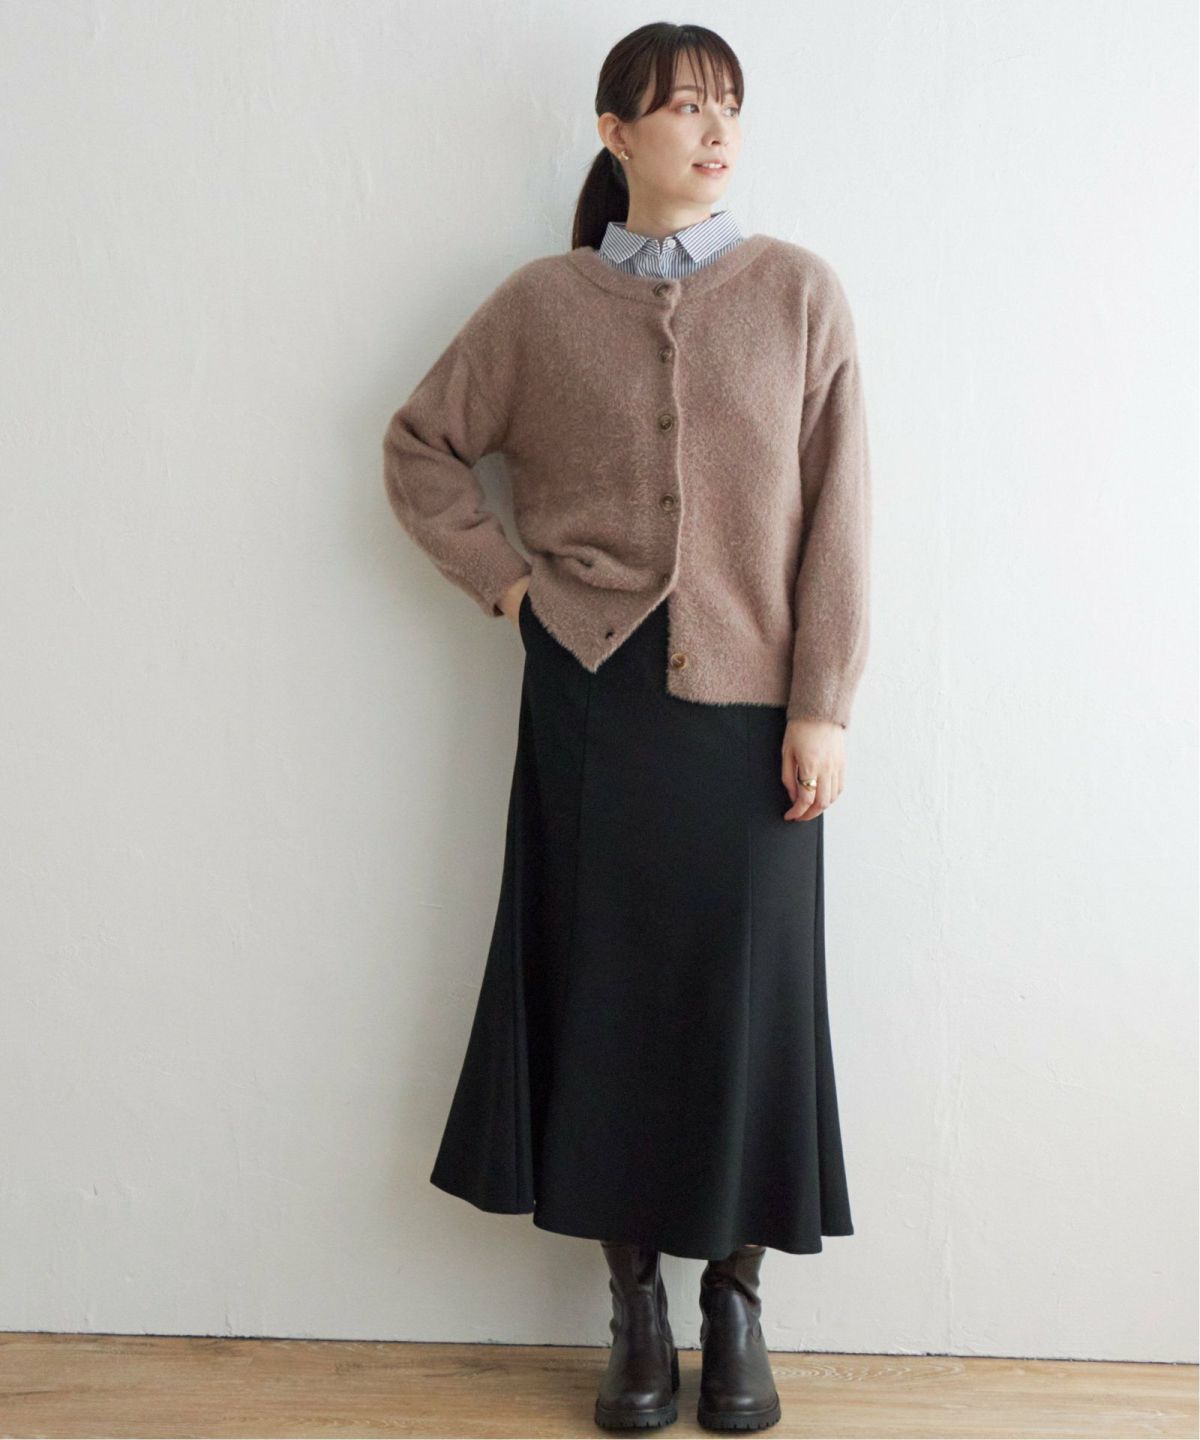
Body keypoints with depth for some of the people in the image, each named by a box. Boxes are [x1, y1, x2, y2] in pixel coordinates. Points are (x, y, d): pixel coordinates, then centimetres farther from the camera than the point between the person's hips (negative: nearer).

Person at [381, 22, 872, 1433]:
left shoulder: (799, 293, 2)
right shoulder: (541, 302, 4)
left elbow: (835, 514, -2)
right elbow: (419, 445, 13)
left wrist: (821, 707, -6)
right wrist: (505, 578, 1)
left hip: (751, 701, 0)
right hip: (594, 693, 1)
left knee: (747, 986, 4)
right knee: (605, 982, 5)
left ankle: (735, 1295, 21)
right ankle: (634, 1298, 20)